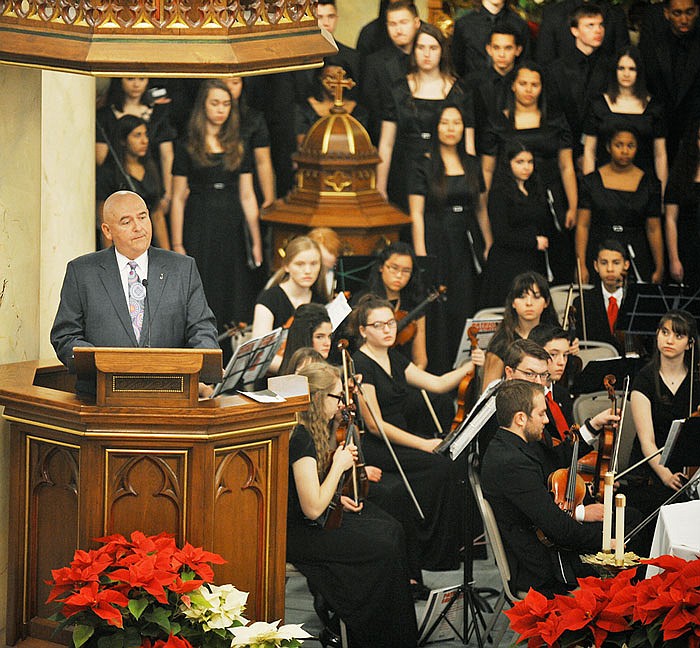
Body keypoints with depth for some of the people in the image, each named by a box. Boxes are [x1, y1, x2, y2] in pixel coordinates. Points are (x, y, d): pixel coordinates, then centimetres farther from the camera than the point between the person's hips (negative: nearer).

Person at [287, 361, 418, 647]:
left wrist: (335, 498, 6)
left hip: (312, 523, 10)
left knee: (392, 529, 6)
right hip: (297, 533, -10)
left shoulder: (311, 431, 8)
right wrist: (339, 465, -15)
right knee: (384, 547, -12)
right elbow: (312, 509, -26)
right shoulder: (300, 438, -23)